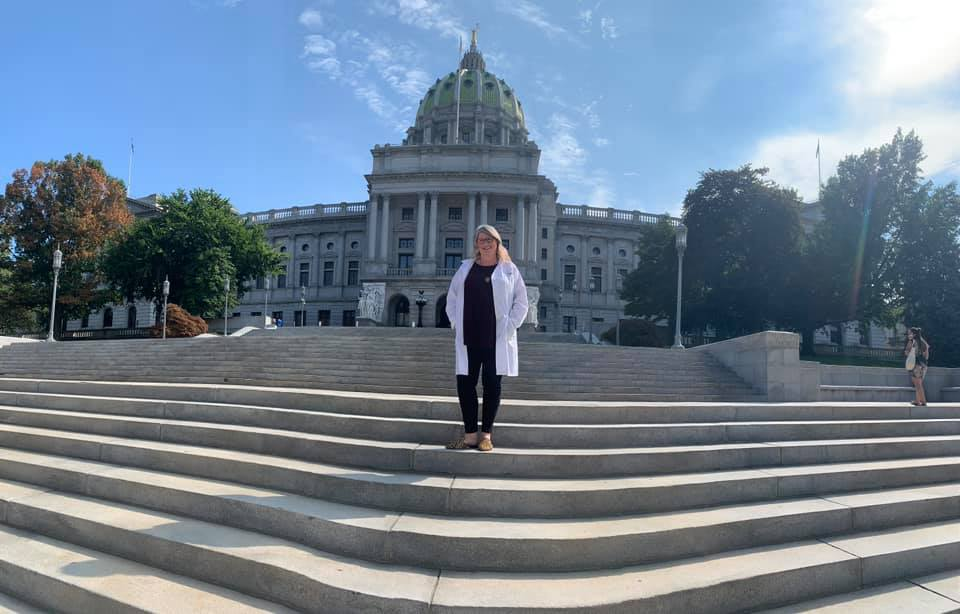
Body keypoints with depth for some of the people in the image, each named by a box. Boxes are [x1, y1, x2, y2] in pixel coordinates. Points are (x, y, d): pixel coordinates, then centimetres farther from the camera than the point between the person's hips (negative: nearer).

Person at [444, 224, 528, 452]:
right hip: (469, 337, 3)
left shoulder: (509, 269, 5)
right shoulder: (466, 267, 13)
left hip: (496, 338, -2)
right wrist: (455, 323, 5)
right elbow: (451, 298, 16)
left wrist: (510, 327, -4)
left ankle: (486, 434, 14)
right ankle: (470, 434, 11)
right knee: (465, 384, 1)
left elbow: (521, 302, 4)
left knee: (492, 385, 3)